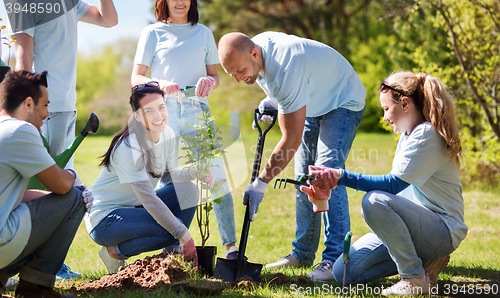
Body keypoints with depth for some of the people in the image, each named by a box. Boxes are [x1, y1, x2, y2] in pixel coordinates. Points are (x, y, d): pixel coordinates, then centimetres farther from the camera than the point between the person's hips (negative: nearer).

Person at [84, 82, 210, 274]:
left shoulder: (167, 135, -3)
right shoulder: (129, 148, -27)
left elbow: (171, 174, 7)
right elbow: (149, 199, -29)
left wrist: (194, 172, -16)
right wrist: (184, 236, -30)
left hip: (134, 207, 8)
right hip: (105, 218, -8)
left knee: (187, 190, -8)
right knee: (172, 229, -25)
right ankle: (115, 251, -6)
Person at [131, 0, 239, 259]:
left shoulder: (203, 33, 17)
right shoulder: (152, 33, 9)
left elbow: (214, 75, 18)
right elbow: (136, 78, 4)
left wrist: (210, 81, -6)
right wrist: (159, 84, -16)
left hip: (197, 110, 1)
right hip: (164, 112, -1)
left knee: (216, 176, -9)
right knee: (167, 183, -3)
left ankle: (231, 245, -2)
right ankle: (171, 250, 6)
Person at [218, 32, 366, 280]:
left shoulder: (287, 70, -40)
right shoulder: (253, 47, -13)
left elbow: (292, 140, -36)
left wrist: (261, 183, -31)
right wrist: (272, 102, -3)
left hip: (343, 102, -9)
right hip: (311, 104, 9)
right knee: (304, 179, 7)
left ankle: (336, 260, -26)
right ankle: (303, 255, 15)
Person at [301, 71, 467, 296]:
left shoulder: (427, 136, -17)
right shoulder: (408, 134, 13)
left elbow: (394, 185, -25)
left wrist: (342, 177, -28)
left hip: (443, 231, -9)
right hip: (420, 224, 9)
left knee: (375, 201, -34)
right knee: (344, 272, -3)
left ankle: (417, 279, -20)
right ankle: (424, 260, 8)